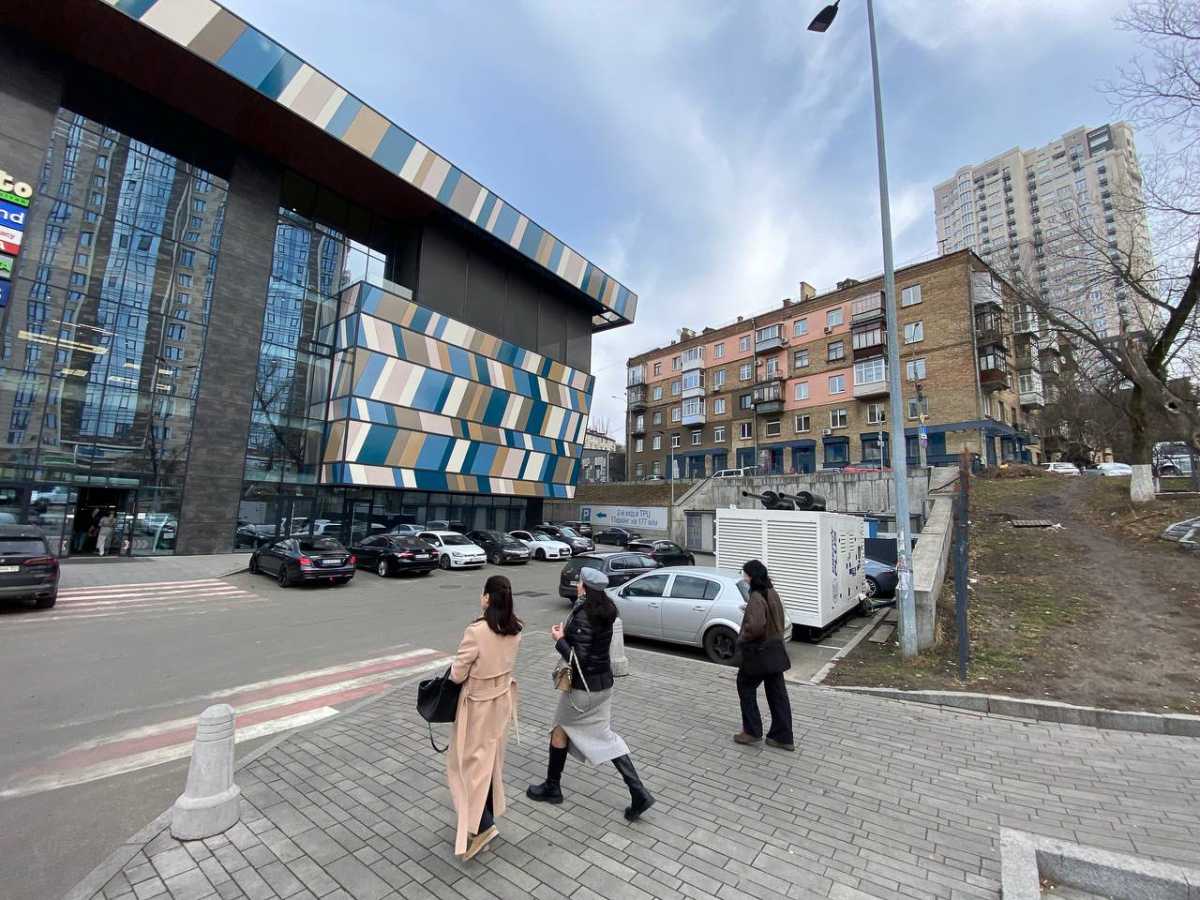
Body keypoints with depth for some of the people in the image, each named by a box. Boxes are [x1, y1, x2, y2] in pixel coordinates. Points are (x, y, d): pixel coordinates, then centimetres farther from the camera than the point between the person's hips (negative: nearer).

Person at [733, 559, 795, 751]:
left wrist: (742, 638, -16)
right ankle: (782, 737, 21)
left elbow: (755, 625, -33)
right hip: (775, 651, 8)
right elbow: (780, 621, 14)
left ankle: (752, 731, 17)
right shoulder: (773, 594, 5)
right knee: (777, 693, 14)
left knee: (746, 687, 11)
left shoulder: (756, 597, -23)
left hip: (758, 653, -8)